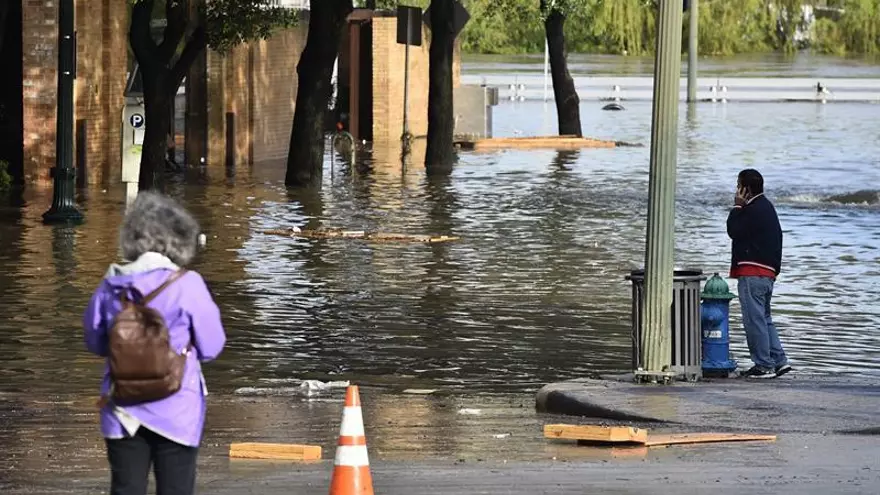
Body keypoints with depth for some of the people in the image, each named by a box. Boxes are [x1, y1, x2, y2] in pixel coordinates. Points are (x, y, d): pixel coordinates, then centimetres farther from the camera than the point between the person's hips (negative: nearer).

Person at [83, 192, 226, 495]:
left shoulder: (111, 286, -5)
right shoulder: (187, 286, -14)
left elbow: (95, 343, 8)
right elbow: (211, 347, -8)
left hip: (123, 410, 3)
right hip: (176, 411, -2)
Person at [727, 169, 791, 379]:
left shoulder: (754, 210, -14)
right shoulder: (766, 207, 19)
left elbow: (734, 231, -13)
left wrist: (737, 207, -7)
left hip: (753, 272, -11)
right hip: (768, 271, 11)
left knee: (754, 319, -7)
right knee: (764, 318, 16)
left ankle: (764, 365, -7)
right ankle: (779, 360, 13)